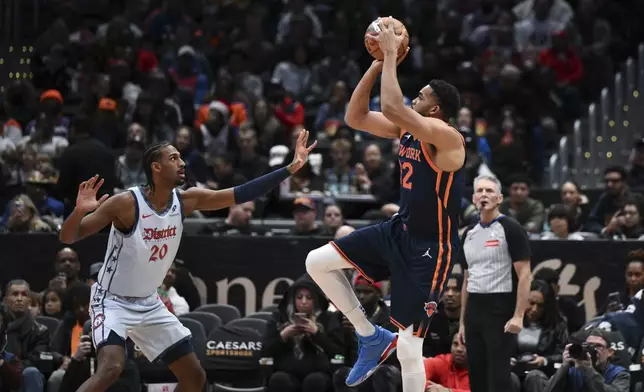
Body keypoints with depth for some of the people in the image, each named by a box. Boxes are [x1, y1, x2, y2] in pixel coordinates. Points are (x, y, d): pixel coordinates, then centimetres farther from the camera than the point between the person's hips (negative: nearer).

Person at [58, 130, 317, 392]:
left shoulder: (187, 200, -5)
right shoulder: (126, 203, -22)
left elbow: (241, 194, -6)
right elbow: (68, 237, -22)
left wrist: (290, 168, -11)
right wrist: (79, 211, -44)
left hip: (149, 304, 7)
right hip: (113, 301, -7)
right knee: (111, 368, -32)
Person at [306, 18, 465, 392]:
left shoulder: (447, 137, -23)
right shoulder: (407, 129, 4)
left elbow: (392, 108, -36)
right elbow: (356, 118, 5)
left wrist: (392, 55, -25)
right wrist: (378, 64, -4)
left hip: (430, 248, -9)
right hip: (399, 231, 9)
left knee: (409, 350, -6)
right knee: (317, 262, 4)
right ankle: (372, 336, 17)